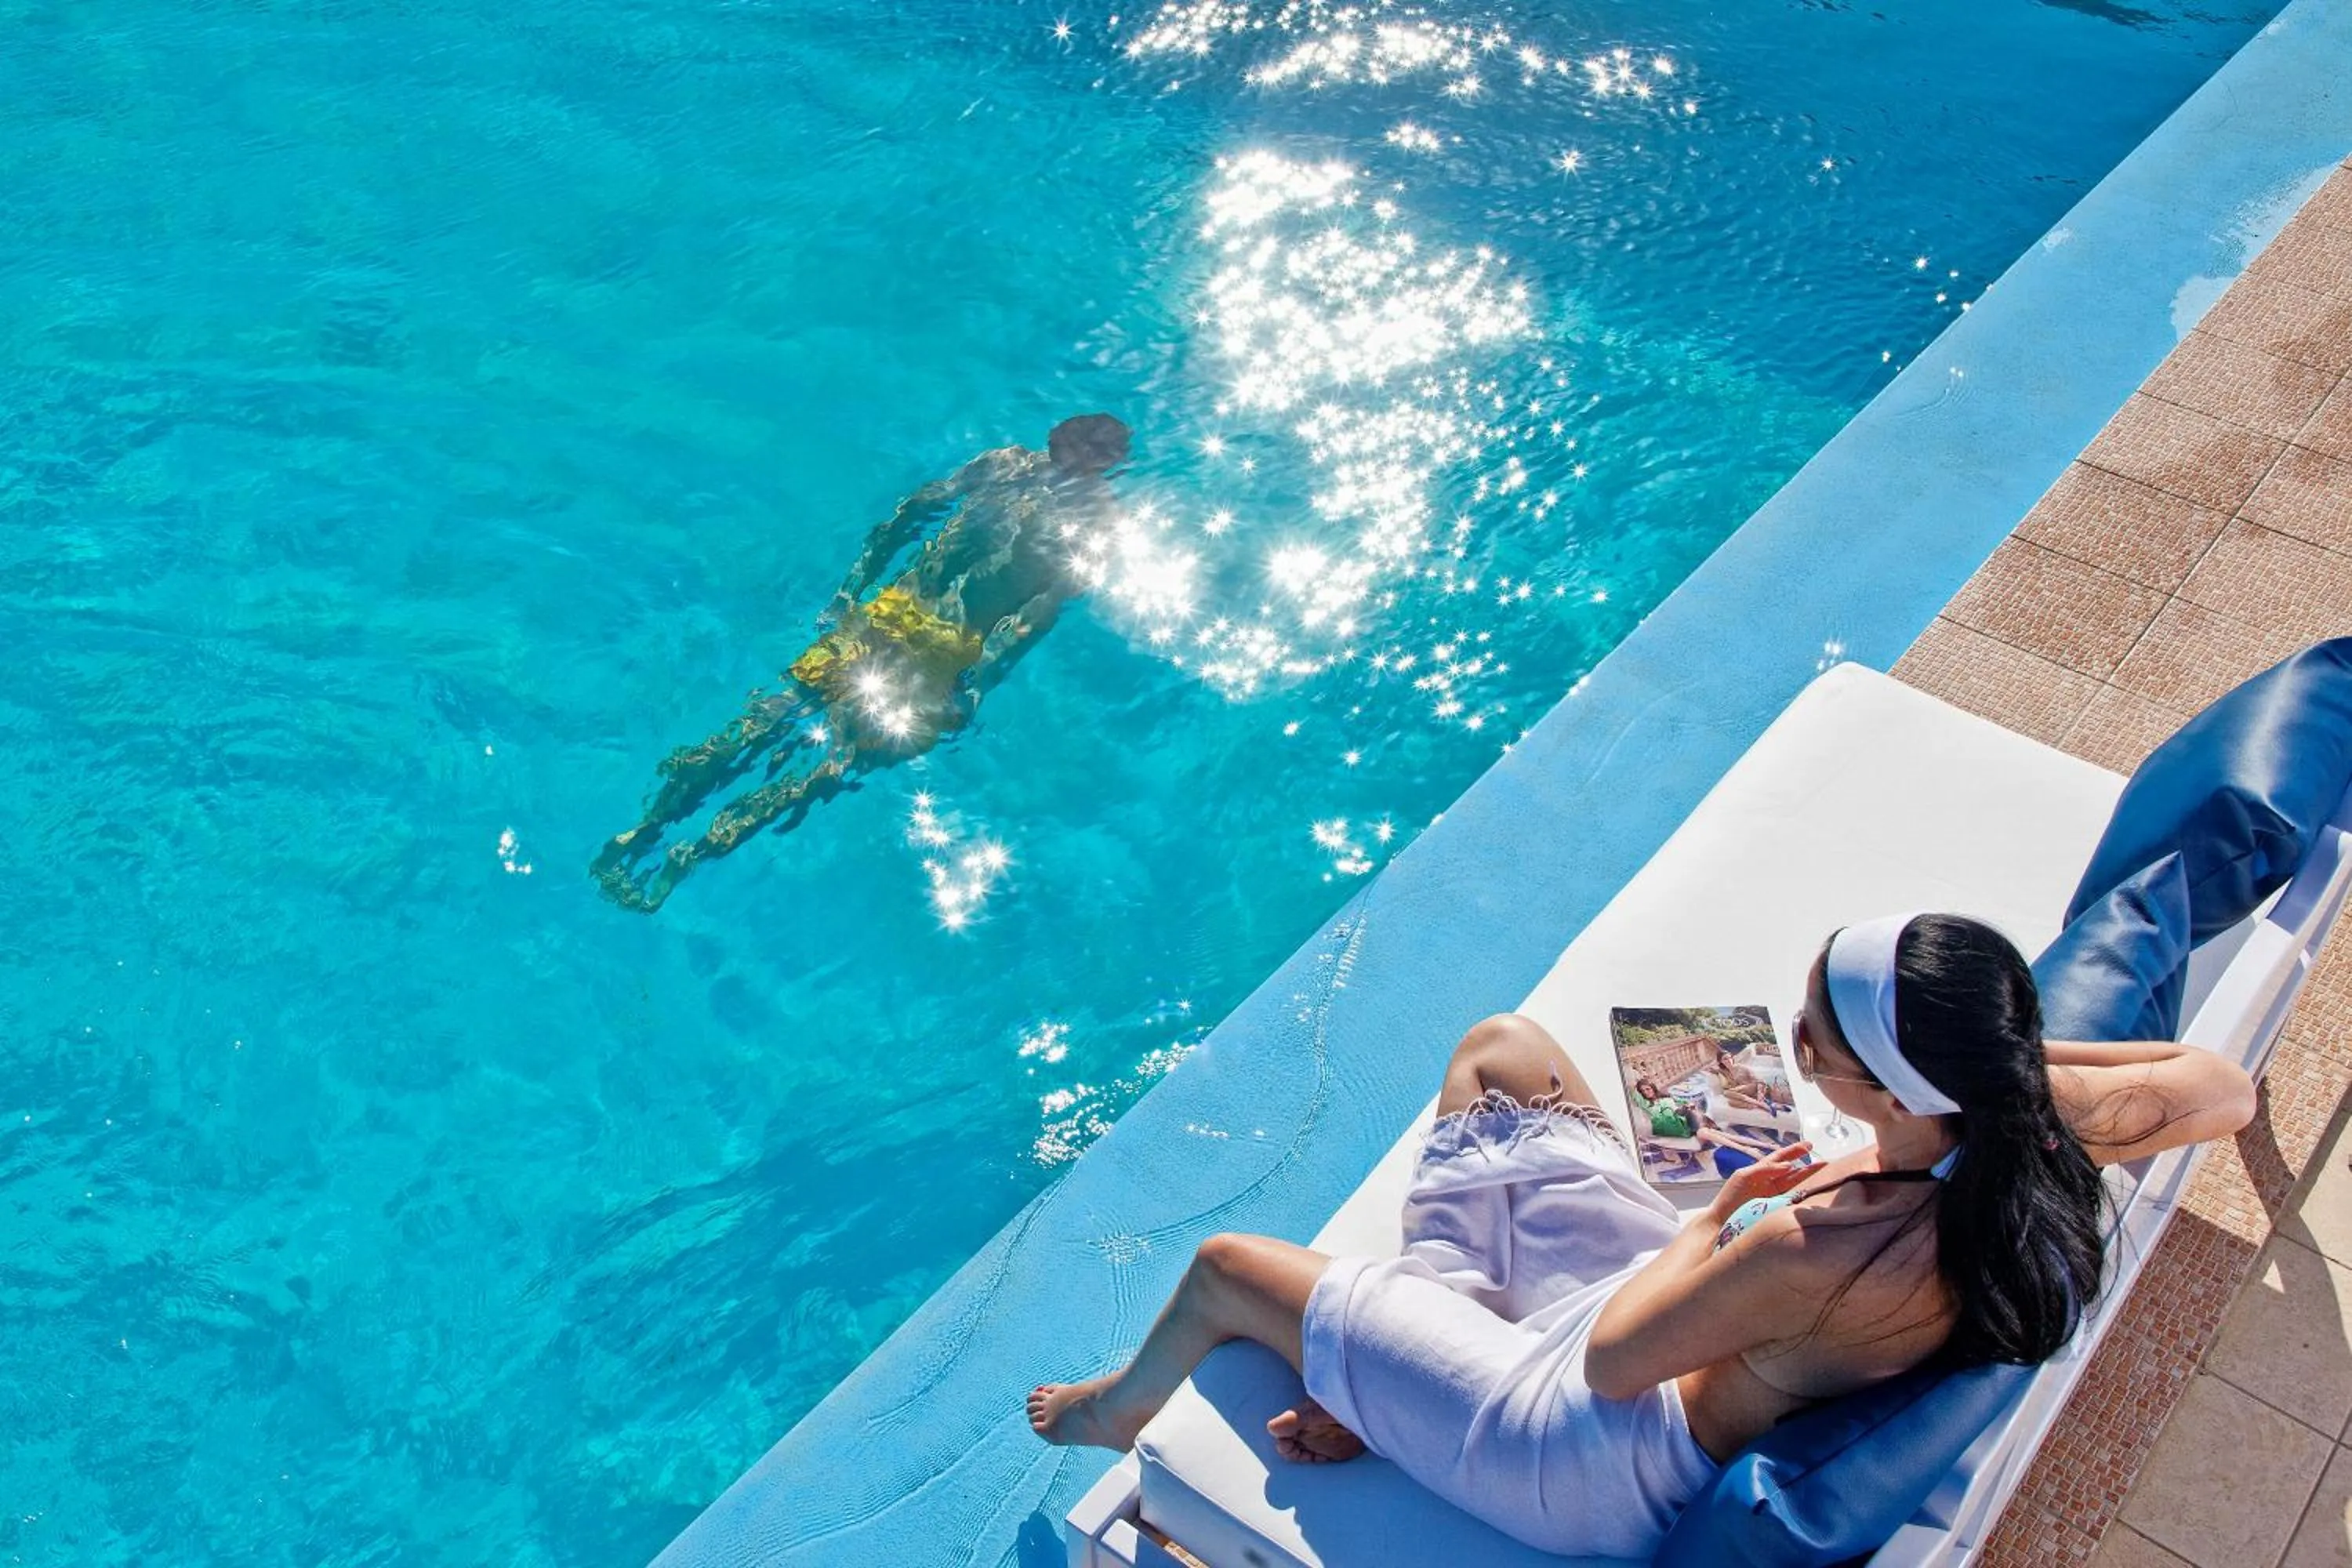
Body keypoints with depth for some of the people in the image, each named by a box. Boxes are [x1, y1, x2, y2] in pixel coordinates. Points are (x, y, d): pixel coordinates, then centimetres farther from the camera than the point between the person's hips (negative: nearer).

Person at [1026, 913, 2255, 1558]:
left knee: (1228, 1268, 4)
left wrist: (1718, 1212, -10)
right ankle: (1387, 1384, 29)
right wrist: (2025, 1055, -8)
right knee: (1498, 1048, 19)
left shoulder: (1820, 1253, -42)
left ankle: (1117, 1411, 41)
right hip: (1694, 1331, 8)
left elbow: (1613, 1359, -25)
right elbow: (2221, 1086, -1)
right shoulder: (2038, 1125, -23)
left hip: (1605, 1458, -8)